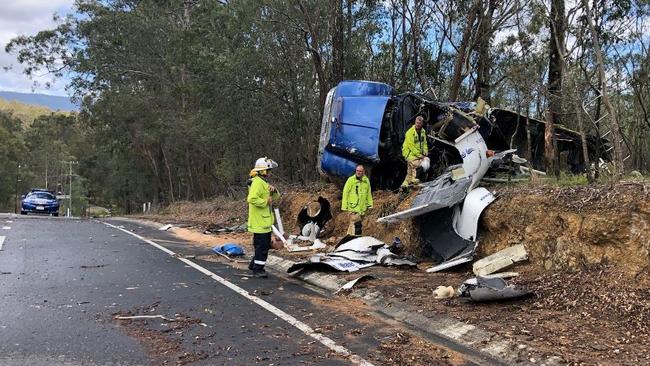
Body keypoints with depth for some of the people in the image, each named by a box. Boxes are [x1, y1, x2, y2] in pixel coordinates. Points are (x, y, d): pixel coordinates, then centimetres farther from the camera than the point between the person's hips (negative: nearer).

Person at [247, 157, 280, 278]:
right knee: (262, 246, -6)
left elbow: (276, 196, 20)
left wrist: (273, 191, -2)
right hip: (259, 221, -10)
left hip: (265, 221, 10)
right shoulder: (257, 183, -17)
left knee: (265, 245, 18)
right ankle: (257, 270, 1)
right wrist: (266, 201, -21)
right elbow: (252, 199, -31)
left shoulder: (263, 182, 16)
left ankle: (254, 265, 29)